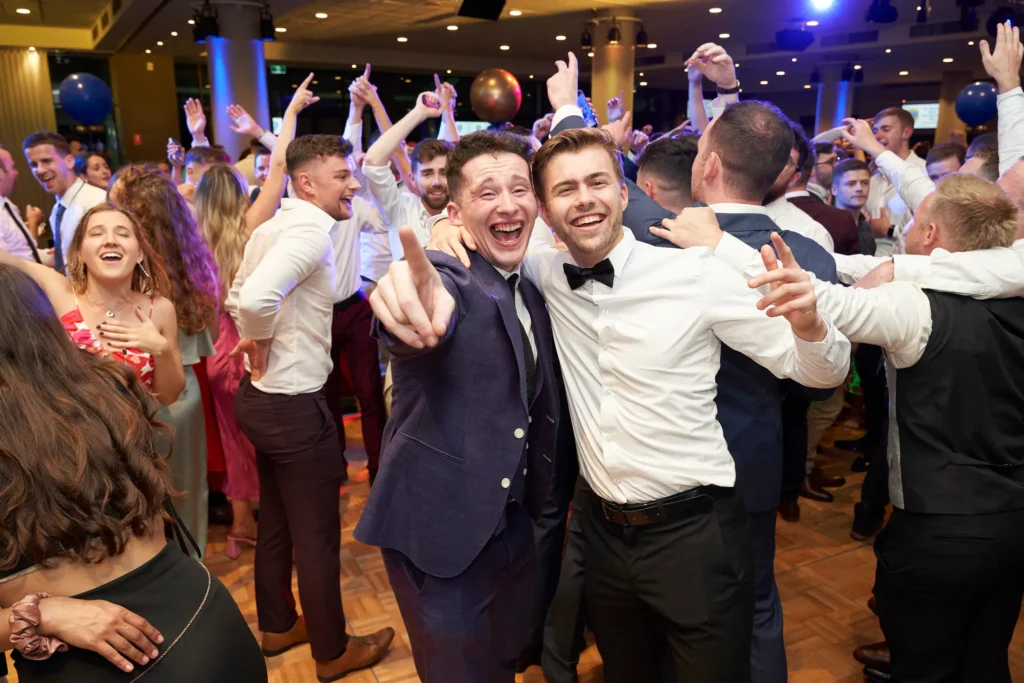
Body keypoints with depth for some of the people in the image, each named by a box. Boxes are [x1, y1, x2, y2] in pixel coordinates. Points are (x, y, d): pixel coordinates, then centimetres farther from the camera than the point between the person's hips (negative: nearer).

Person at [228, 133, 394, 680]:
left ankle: (278, 625, 42)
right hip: (294, 405, -10)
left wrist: (258, 345, 9)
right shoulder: (311, 229, -21)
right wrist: (263, 344, -18)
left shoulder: (274, 226, 8)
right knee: (318, 535, 7)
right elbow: (256, 299, -37)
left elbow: (237, 298, 18)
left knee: (276, 521, 23)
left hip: (262, 398, 10)